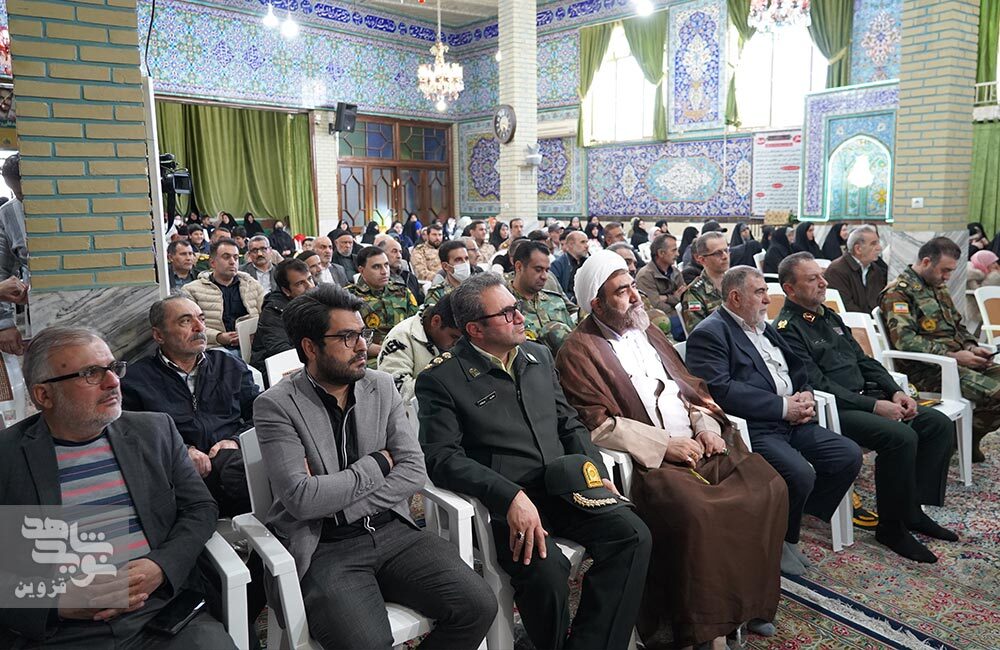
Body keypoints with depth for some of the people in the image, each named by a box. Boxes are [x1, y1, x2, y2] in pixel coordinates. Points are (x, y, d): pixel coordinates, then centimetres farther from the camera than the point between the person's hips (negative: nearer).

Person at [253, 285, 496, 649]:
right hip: (325, 548, -4)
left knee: (477, 606, -14)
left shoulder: (382, 387, 6)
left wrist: (337, 506, -11)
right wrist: (376, 464, -7)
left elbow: (414, 471, -1)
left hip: (392, 530, 4)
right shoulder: (276, 406, -7)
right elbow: (301, 498, -17)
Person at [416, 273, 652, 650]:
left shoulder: (538, 355, 14)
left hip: (563, 487, 6)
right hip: (502, 502, -5)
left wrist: (596, 472, 3)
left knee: (633, 536, -17)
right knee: (546, 568, -31)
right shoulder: (441, 378, -5)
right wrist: (510, 497, -25)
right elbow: (441, 457, -14)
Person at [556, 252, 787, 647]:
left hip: (695, 444, 8)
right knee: (693, 511, -32)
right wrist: (665, 444, -16)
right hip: (649, 460, -7)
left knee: (768, 488, -9)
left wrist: (707, 426, 1)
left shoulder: (648, 332, 19)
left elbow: (690, 387, 20)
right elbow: (595, 424, -15)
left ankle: (748, 598, 6)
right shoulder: (580, 350, -6)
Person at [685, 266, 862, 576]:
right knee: (800, 473, -28)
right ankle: (780, 541, 2)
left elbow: (797, 370, 26)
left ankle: (788, 522, 10)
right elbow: (720, 390, -21)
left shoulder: (764, 327, 20)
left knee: (849, 455, -3)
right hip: (751, 430, -9)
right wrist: (783, 407, -18)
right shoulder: (708, 334, -9)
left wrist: (806, 395, 1)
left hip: (791, 423, 9)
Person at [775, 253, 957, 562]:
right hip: (833, 410, -9)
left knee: (939, 424, -2)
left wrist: (895, 392, 3)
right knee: (901, 437, -28)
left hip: (867, 397, 9)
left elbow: (864, 360, 19)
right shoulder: (787, 329, -12)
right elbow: (817, 385, -18)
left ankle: (913, 509, 5)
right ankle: (891, 526, -10)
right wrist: (874, 406, -19)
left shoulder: (830, 317, 18)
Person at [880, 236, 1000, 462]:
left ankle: (968, 436, 4)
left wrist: (971, 347, 6)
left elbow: (958, 325, 28)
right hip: (926, 370, -9)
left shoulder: (939, 287, 21)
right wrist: (952, 356, -21)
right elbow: (905, 340, -21)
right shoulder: (898, 292, -9)